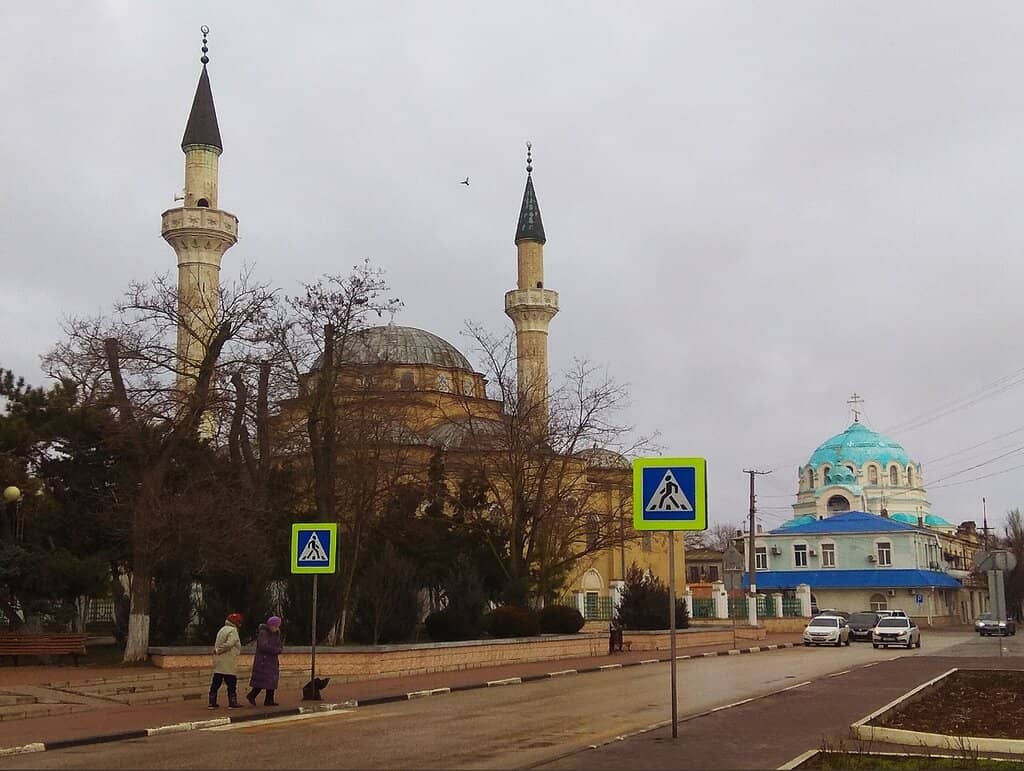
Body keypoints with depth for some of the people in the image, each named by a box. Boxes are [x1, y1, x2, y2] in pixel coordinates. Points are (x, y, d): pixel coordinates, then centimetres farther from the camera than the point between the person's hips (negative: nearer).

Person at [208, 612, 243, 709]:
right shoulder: (233, 631, -10)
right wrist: (217, 651, -10)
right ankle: (232, 703, 1)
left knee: (216, 683, 9)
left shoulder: (222, 630, 19)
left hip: (218, 662, 8)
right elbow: (229, 644, -21)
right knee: (231, 683, -1)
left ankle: (212, 703, 11)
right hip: (228, 663, -8)